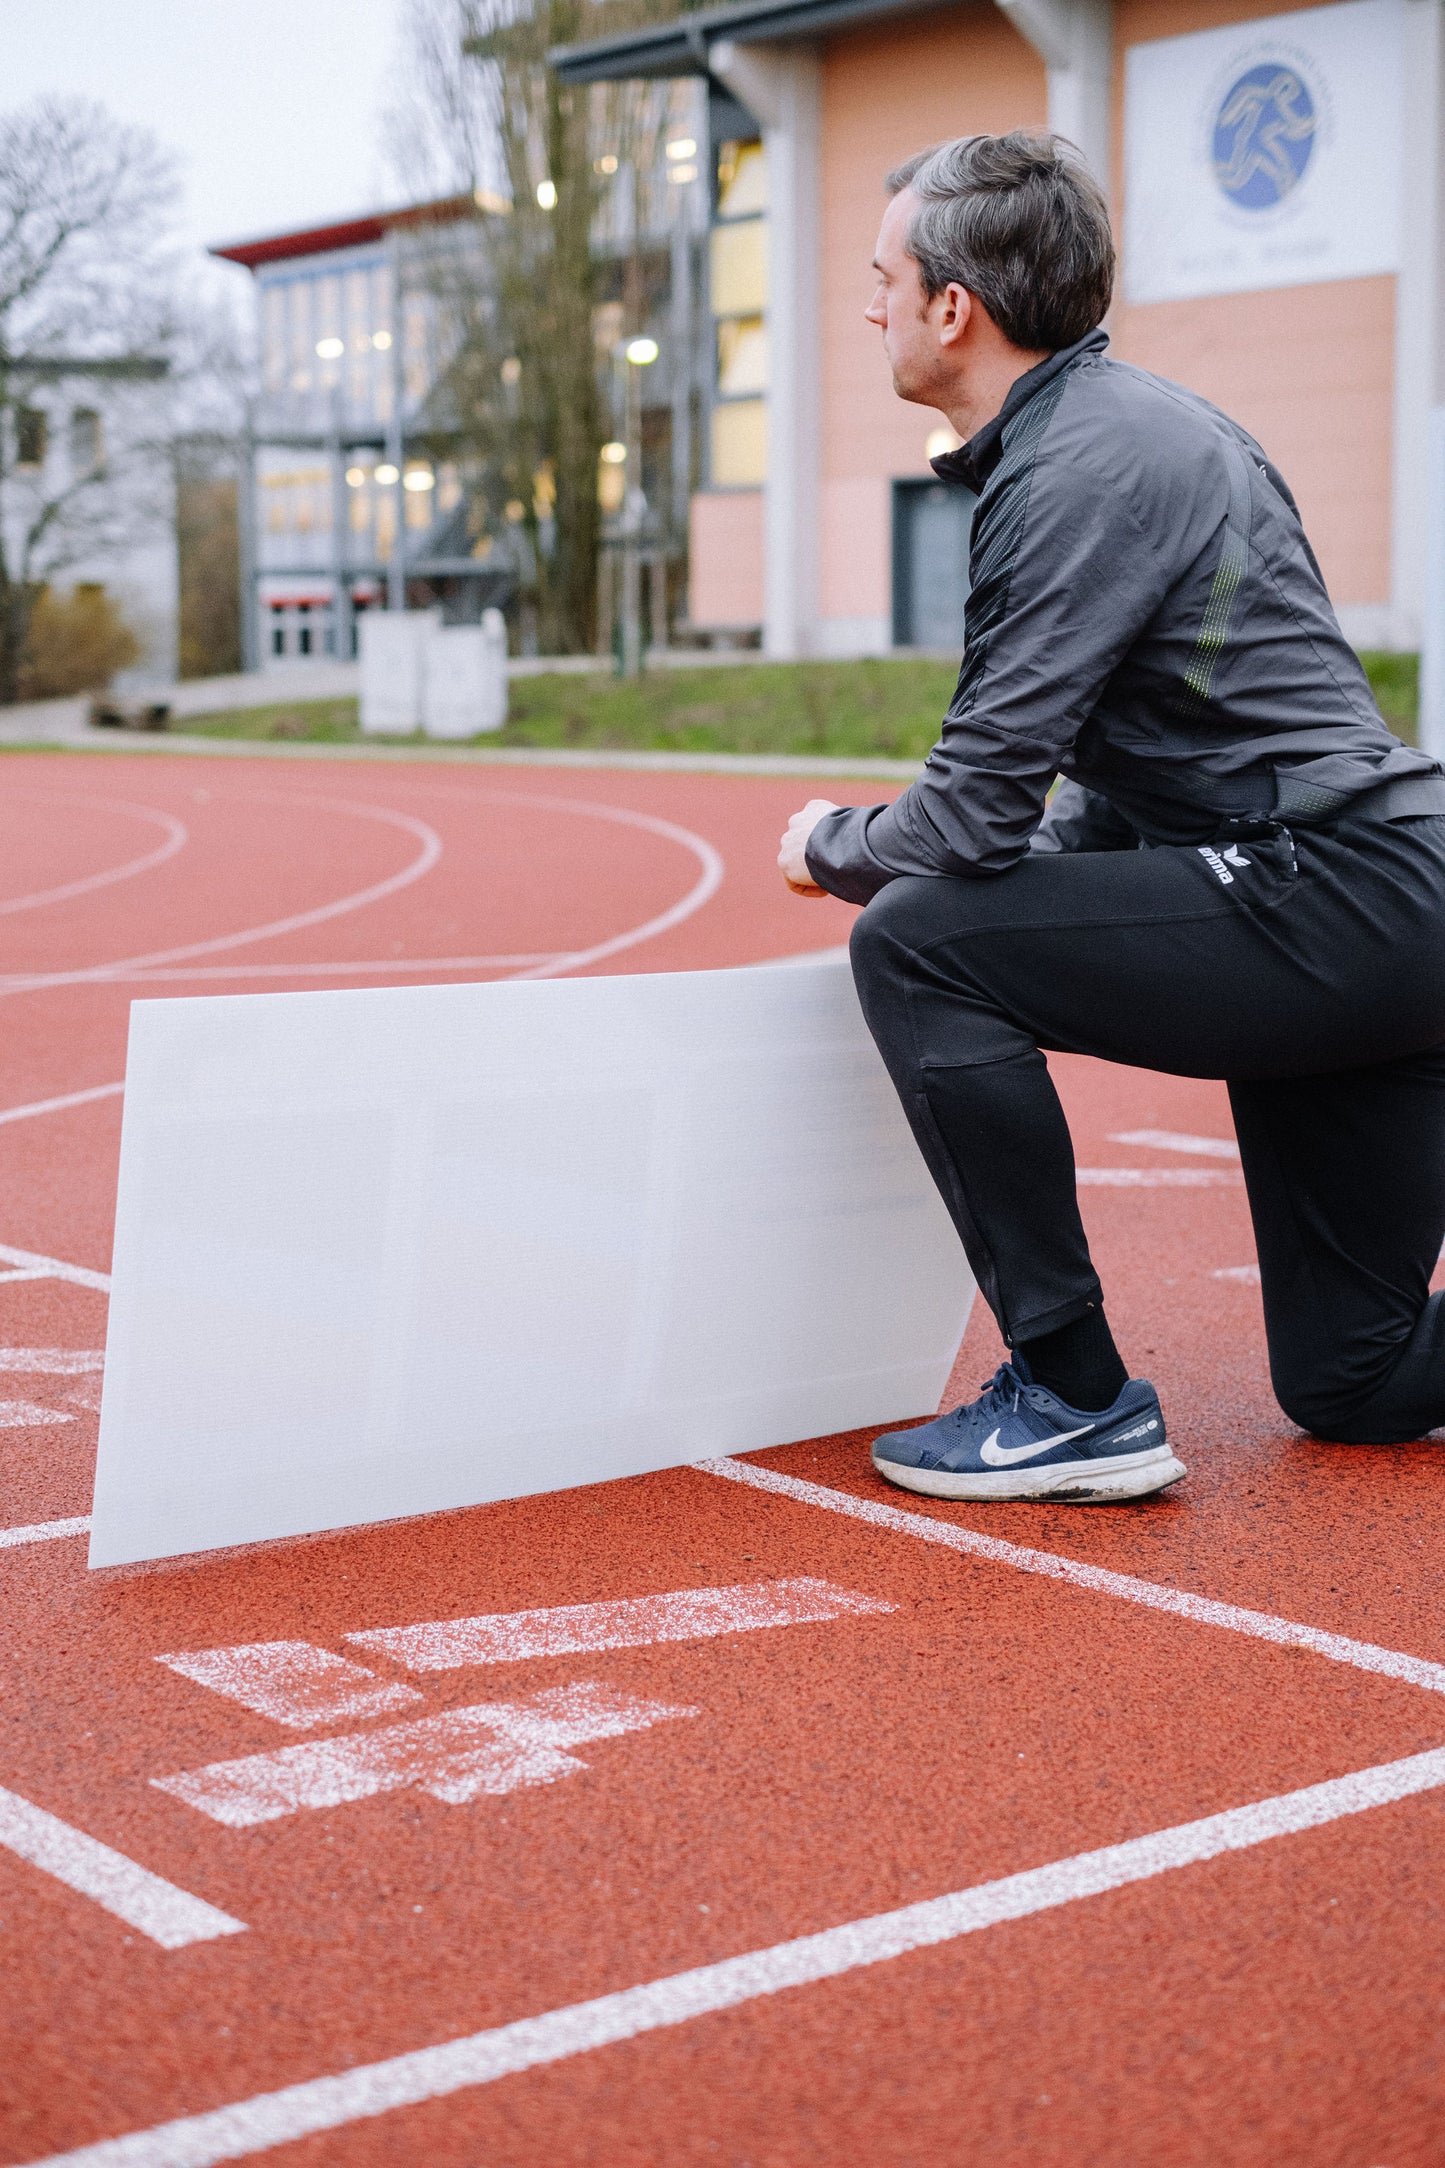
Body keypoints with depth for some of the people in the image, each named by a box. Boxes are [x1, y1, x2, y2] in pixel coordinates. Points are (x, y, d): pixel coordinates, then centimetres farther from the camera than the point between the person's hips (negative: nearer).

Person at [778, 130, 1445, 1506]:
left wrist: (832, 848, 3)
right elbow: (1129, 763, 25)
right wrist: (954, 869, 15)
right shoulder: (1121, 421, 17)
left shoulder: (1080, 466, -14)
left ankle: (1076, 1399, -9)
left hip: (1329, 901, -10)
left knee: (916, 944, -13)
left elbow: (975, 815, -17)